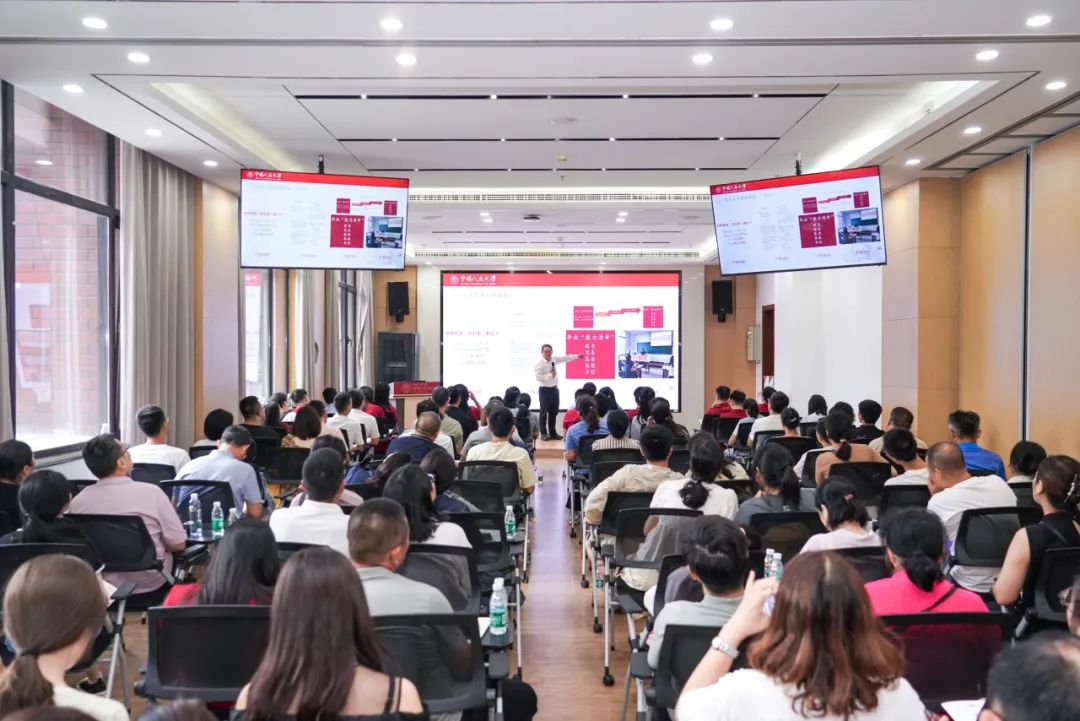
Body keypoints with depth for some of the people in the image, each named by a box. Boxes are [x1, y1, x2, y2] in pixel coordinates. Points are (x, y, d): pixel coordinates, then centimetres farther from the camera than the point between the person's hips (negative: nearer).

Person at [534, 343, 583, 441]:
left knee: (554, 412, 12)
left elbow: (565, 358, 21)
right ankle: (543, 434, 2)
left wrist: (577, 356, 27)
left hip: (555, 389, 7)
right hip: (545, 390, -7)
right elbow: (538, 377, -23)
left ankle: (552, 433, 22)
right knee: (544, 412, -3)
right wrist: (550, 375, -20)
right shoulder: (539, 364, -14)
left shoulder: (554, 359, 7)